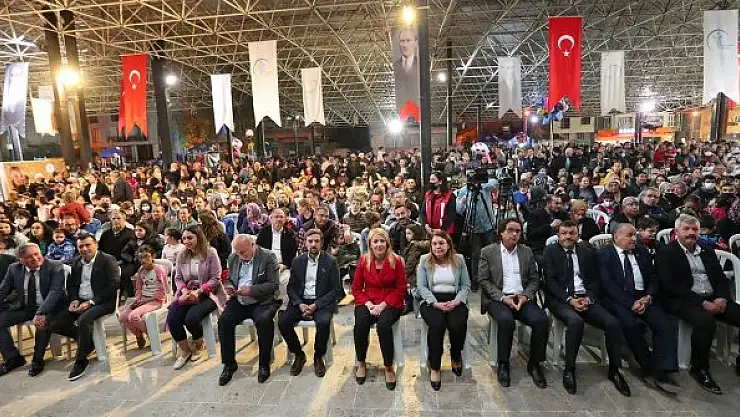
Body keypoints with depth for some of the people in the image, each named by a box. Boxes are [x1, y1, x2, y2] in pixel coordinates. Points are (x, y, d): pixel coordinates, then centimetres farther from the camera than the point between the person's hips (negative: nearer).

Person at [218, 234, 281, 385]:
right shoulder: (233, 258, 9)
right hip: (238, 301, 5)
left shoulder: (268, 257, -8)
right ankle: (229, 363, -1)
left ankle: (264, 364, -11)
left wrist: (251, 290, -21)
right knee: (224, 321, -20)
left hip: (262, 301, -5)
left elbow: (274, 284, -11)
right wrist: (229, 287, -2)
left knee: (264, 321, -32)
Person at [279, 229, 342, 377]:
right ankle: (298, 354, 4)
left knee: (323, 322, -32)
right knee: (283, 322, -21)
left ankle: (318, 357, -4)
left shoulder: (331, 262, -2)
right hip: (301, 301, 3)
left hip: (322, 302, -3)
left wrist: (316, 305, -15)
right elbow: (291, 287, 8)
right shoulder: (298, 261, 8)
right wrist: (300, 304, -10)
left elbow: (335, 290, -5)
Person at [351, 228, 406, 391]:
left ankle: (389, 367, -10)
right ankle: (361, 363, -3)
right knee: (360, 324, -28)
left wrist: (383, 305, -14)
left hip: (390, 303, -2)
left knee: (384, 324, -32)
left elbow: (401, 289, -3)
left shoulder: (396, 261, -4)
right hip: (368, 302, 2)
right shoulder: (363, 261, 2)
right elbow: (356, 288, 6)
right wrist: (368, 303, -11)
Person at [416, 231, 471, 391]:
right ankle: (435, 367, -12)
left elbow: (466, 285, 7)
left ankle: (456, 357, 7)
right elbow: (421, 286, -1)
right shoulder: (424, 260, 4)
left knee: (458, 325, -28)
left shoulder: (459, 259, 8)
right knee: (437, 325, -31)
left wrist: (457, 301, -11)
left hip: (455, 301, 1)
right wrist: (436, 303, -14)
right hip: (432, 301, -1)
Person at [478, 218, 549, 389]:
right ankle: (503, 365, -13)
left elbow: (534, 279, 11)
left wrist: (525, 296, -8)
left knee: (542, 320, -24)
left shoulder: (527, 252, 13)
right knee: (506, 320, -33)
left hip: (522, 298, 3)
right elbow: (483, 280, -2)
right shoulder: (488, 252, 3)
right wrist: (503, 297, -14)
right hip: (497, 298, -3)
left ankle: (534, 364, -3)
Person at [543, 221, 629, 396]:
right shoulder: (550, 251, 5)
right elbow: (550, 281, -3)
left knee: (613, 323, -20)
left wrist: (588, 298, -9)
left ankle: (614, 370, 2)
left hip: (585, 298, 4)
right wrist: (569, 299, -15)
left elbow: (595, 280, 10)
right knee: (575, 321, -34)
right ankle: (569, 370, -16)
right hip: (561, 299, -4)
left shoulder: (588, 252, 15)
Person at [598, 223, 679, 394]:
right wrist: (631, 302, -17)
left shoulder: (642, 253, 20)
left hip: (644, 298, 5)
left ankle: (660, 372, -18)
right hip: (618, 300, -5)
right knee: (631, 324, -32)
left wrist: (648, 296, -7)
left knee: (668, 324, -21)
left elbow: (653, 279, 14)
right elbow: (608, 284, -8)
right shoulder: (604, 254, 2)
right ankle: (649, 369, -13)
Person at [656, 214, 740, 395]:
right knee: (705, 320, -34)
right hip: (683, 300, -6)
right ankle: (699, 368, -13)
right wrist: (702, 302, -16)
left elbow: (721, 278, 15)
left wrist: (722, 298, -7)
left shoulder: (707, 251, 20)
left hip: (714, 299, 7)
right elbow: (671, 286, -10)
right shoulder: (665, 253, -1)